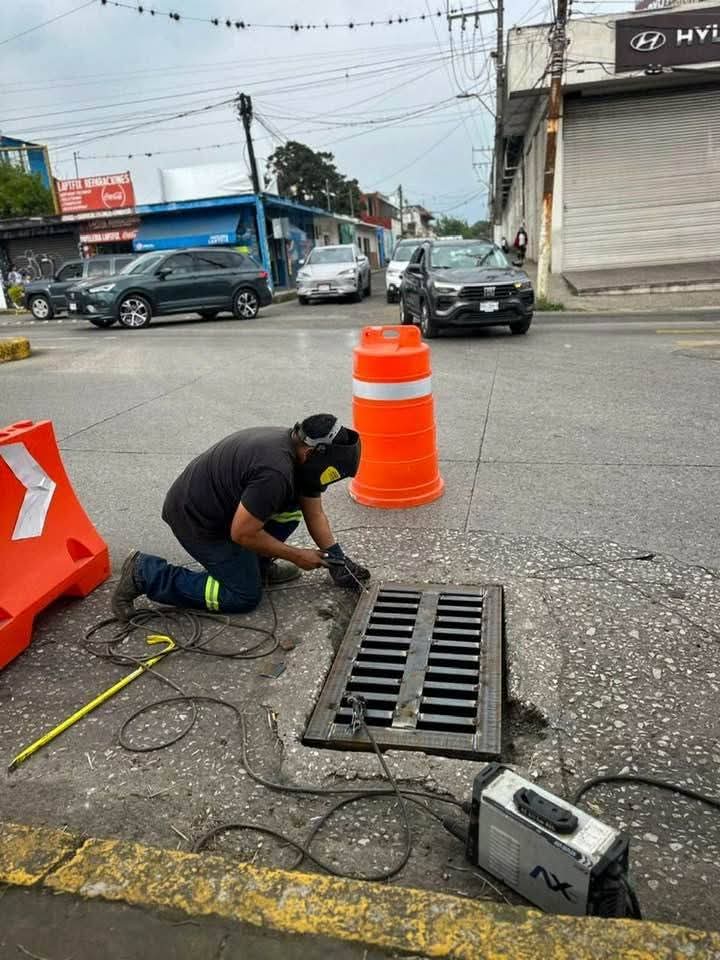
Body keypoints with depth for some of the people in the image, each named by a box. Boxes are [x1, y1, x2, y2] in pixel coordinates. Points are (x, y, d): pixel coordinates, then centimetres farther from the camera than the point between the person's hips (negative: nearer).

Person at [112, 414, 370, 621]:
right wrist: (296, 556, -13)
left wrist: (337, 560, 3)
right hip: (195, 518, -9)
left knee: (291, 507, 0)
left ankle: (255, 564, 15)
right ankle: (145, 574, 0)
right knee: (244, 597, -1)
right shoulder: (275, 472, -32)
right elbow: (242, 533, -24)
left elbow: (315, 514, 7)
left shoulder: (298, 450, -2)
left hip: (222, 501, 9)